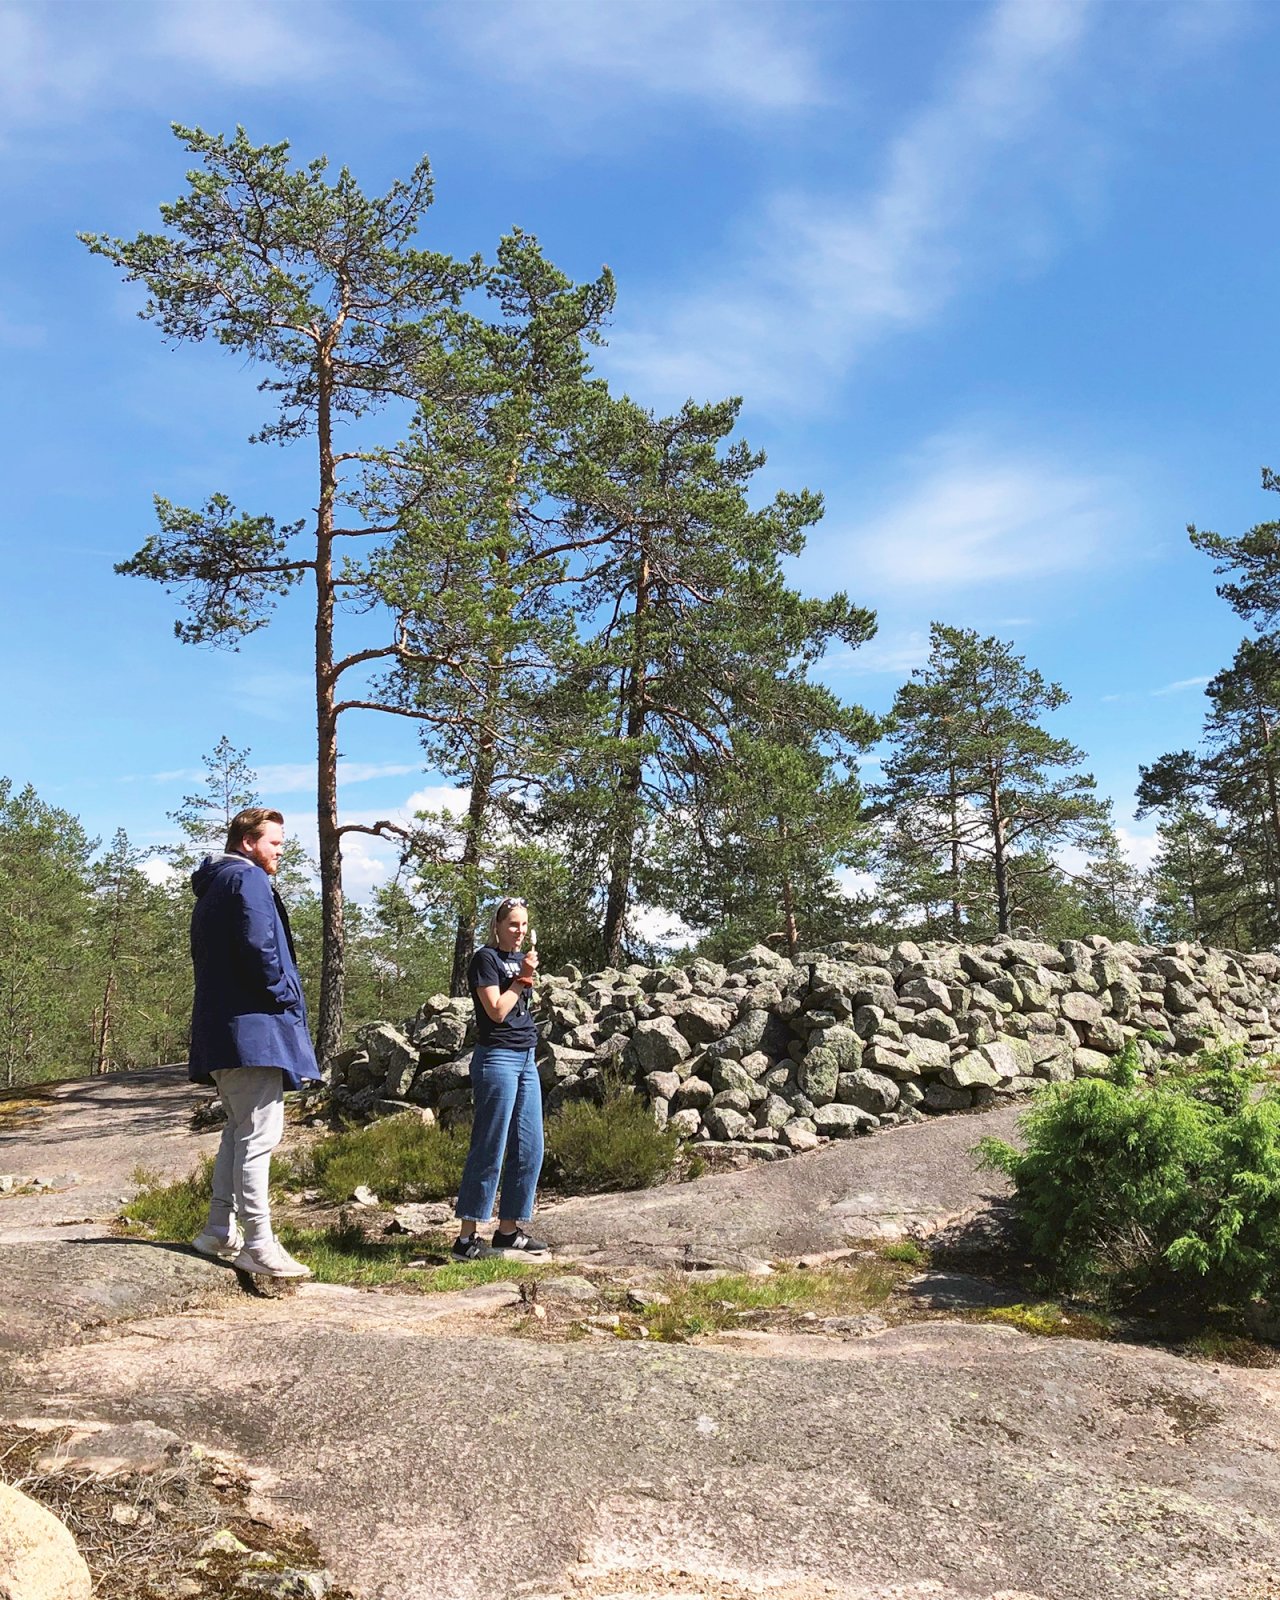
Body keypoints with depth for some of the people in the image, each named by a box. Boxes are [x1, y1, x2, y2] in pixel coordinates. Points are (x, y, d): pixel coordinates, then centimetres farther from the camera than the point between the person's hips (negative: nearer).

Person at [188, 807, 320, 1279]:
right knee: (260, 1133, -9)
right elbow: (258, 947, -22)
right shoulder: (248, 879, -8)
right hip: (253, 1026, -10)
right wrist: (285, 995, -9)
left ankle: (220, 1232, 22)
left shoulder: (211, 889, 23)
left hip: (219, 1026, 10)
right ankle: (258, 1245, -8)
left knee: (240, 1130, 17)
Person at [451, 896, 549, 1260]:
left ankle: (508, 1229, 17)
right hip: (497, 1058, -8)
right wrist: (523, 977, -10)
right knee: (489, 1150, -8)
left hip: (526, 1059, 8)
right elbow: (496, 1010, -14)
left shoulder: (522, 959, 16)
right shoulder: (486, 958, -6)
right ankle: (466, 1237, -3)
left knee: (529, 1148, 7)